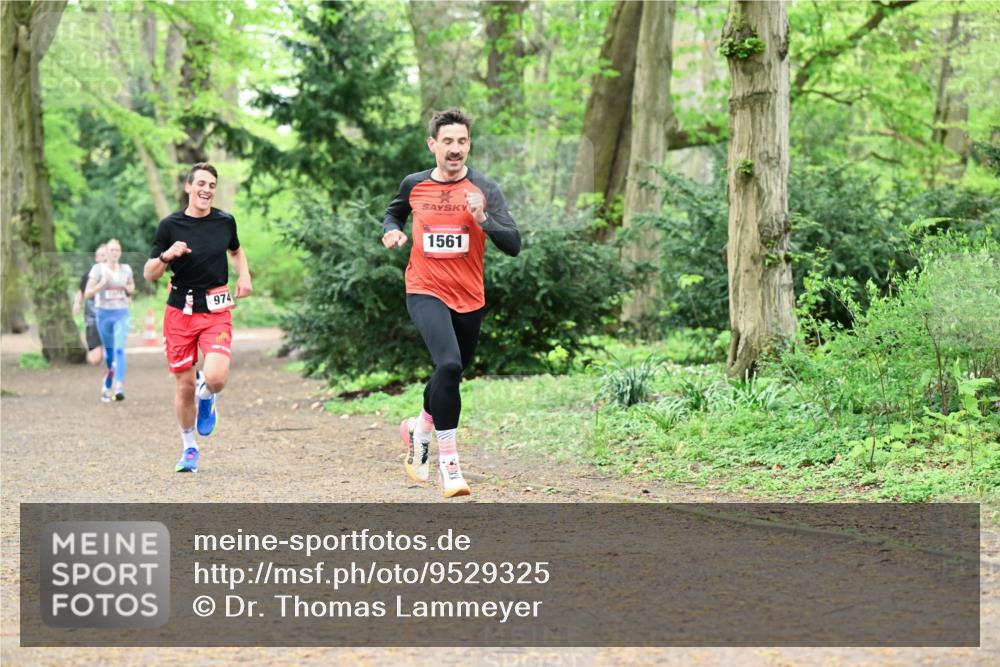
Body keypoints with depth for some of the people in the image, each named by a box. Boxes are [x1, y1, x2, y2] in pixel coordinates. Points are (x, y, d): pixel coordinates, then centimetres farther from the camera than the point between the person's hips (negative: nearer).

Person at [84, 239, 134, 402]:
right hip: (104, 313, 0)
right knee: (108, 351, 10)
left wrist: (128, 289, 0)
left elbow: (132, 287, 23)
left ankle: (119, 387, -23)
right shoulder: (98, 269, -3)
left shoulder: (126, 269, 4)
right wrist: (103, 283, -19)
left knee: (119, 349, -15)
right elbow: (87, 293, -6)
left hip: (121, 314, 0)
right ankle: (106, 387, 30)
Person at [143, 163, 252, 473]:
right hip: (180, 311, 0)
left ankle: (207, 398, 18)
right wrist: (166, 255, -21)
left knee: (216, 377, -21)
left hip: (216, 311, 0)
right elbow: (149, 274, -1)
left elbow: (237, 251, 26)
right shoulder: (170, 225, -4)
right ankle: (189, 448, 26)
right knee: (184, 384, 4)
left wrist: (244, 276, 7)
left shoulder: (225, 221, 3)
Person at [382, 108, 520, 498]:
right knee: (449, 365, -25)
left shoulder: (484, 190, -5)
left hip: (469, 299, 2)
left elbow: (513, 246, -11)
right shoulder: (414, 185, 0)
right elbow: (394, 213, 23)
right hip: (425, 293, -2)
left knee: (452, 373, 19)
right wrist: (391, 230, 0)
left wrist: (483, 218, -27)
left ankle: (420, 429, 49)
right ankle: (448, 462, -19)